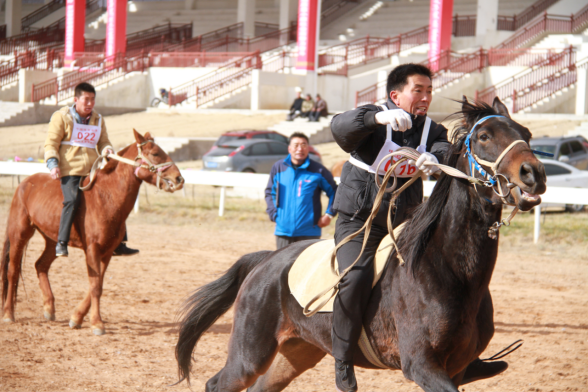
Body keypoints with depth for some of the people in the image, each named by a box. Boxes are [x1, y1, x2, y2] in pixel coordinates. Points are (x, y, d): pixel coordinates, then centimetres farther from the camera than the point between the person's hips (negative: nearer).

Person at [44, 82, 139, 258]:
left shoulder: (98, 120, 17)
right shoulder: (62, 117, 1)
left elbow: (103, 142, 23)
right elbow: (51, 143, -2)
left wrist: (107, 150, -2)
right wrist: (53, 164, -16)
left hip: (93, 170, 6)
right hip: (70, 170, -6)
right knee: (72, 199, -29)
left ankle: (119, 243, 7)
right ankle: (61, 243, -24)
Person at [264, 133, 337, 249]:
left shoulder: (318, 170, -1)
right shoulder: (278, 167, 6)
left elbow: (334, 191, 7)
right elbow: (269, 192, 17)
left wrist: (329, 214, -1)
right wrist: (273, 213, 6)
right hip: (283, 231, 3)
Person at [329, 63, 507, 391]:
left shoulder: (432, 130, 6)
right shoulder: (373, 121, -8)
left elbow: (445, 150, -16)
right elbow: (341, 126, -29)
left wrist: (435, 158, -42)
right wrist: (380, 118, -48)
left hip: (405, 225, 6)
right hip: (358, 221, -5)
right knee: (356, 278, -29)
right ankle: (343, 360, -13)